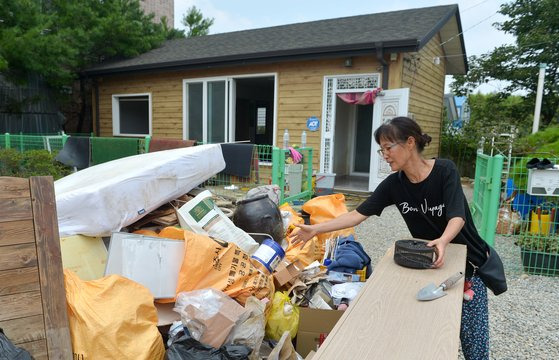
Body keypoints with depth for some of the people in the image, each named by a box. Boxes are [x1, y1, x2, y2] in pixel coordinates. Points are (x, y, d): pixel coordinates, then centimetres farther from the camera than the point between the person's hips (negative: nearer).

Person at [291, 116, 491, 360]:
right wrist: (316, 229, -17)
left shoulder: (445, 170, -19)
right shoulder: (393, 184, -10)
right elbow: (357, 215, -11)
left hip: (468, 263, -2)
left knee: (472, 338, 6)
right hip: (430, 264, 3)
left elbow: (458, 217, -28)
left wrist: (443, 240, -49)